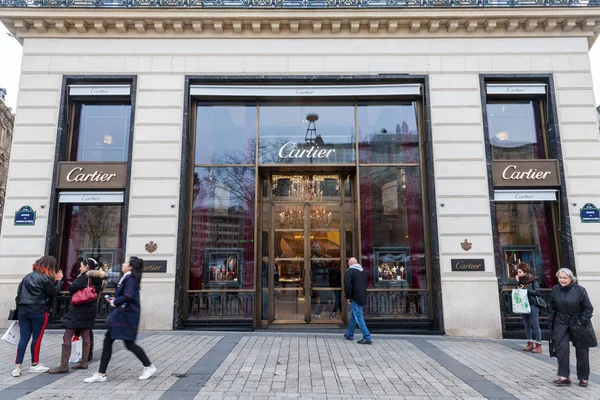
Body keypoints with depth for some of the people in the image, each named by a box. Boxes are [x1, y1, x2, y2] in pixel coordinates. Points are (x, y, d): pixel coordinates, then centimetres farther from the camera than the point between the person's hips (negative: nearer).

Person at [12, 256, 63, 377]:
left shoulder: (28, 276, 12)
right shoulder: (45, 278, -10)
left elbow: (19, 291, 14)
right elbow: (53, 293, -4)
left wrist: (20, 305, 18)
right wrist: (58, 280, 5)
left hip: (23, 310, 7)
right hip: (38, 312, -6)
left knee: (23, 338, 6)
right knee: (37, 338, 6)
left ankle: (17, 366, 2)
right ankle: (34, 364, 18)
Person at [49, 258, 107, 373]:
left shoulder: (84, 277, -14)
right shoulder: (97, 279, 8)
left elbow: (72, 288, -18)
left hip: (78, 310, -8)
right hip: (91, 310, 8)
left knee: (67, 337, -3)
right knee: (86, 336, 14)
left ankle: (64, 366, -3)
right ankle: (84, 362, 21)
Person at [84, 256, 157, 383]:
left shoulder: (130, 279, -15)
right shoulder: (127, 278, 14)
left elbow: (128, 296, -27)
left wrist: (114, 302, -12)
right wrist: (115, 299, 4)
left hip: (127, 315, -10)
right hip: (121, 314, 10)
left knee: (129, 344, -2)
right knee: (107, 341, 8)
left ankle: (149, 367, 14)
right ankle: (101, 374, 15)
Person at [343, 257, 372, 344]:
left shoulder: (350, 271, -11)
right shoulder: (363, 271, 13)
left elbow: (347, 285, -17)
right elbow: (365, 284, 20)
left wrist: (348, 297, -8)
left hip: (355, 298, -8)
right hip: (362, 297, 8)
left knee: (359, 318, -5)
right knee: (353, 316, 21)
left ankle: (367, 338, -9)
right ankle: (349, 335, 31)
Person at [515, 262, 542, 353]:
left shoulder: (533, 280, -6)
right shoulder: (520, 281, 9)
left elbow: (537, 292, -11)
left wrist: (526, 290, -17)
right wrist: (518, 286, -5)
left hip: (532, 305, -6)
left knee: (535, 325, -2)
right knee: (527, 325, 11)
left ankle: (538, 345, 4)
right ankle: (530, 343, 19)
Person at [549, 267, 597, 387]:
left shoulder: (579, 290, -14)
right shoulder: (555, 290, -3)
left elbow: (588, 308, -9)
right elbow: (552, 308, 7)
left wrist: (582, 322, -16)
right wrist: (552, 323, 5)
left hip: (579, 325, -2)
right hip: (561, 324, 2)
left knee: (582, 351, 9)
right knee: (561, 348, -11)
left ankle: (583, 378, 25)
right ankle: (564, 377, -5)